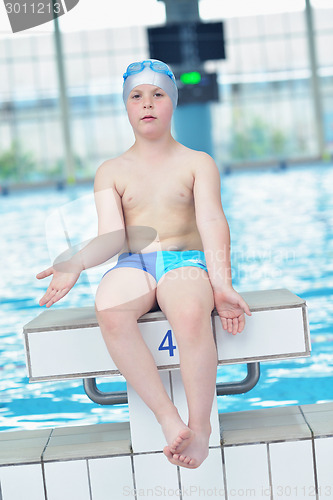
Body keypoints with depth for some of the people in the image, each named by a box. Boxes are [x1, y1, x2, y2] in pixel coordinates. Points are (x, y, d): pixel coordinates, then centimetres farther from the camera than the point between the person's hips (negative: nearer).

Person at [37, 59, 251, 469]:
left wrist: (220, 282, -22)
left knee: (191, 313, -40)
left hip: (185, 262, -1)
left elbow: (212, 222, -4)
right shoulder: (110, 172, 16)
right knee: (109, 309, -37)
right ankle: (168, 419, -33)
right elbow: (113, 235, 3)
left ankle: (200, 425, -26)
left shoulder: (197, 163, 11)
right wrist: (76, 263, -19)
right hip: (133, 265, 2)